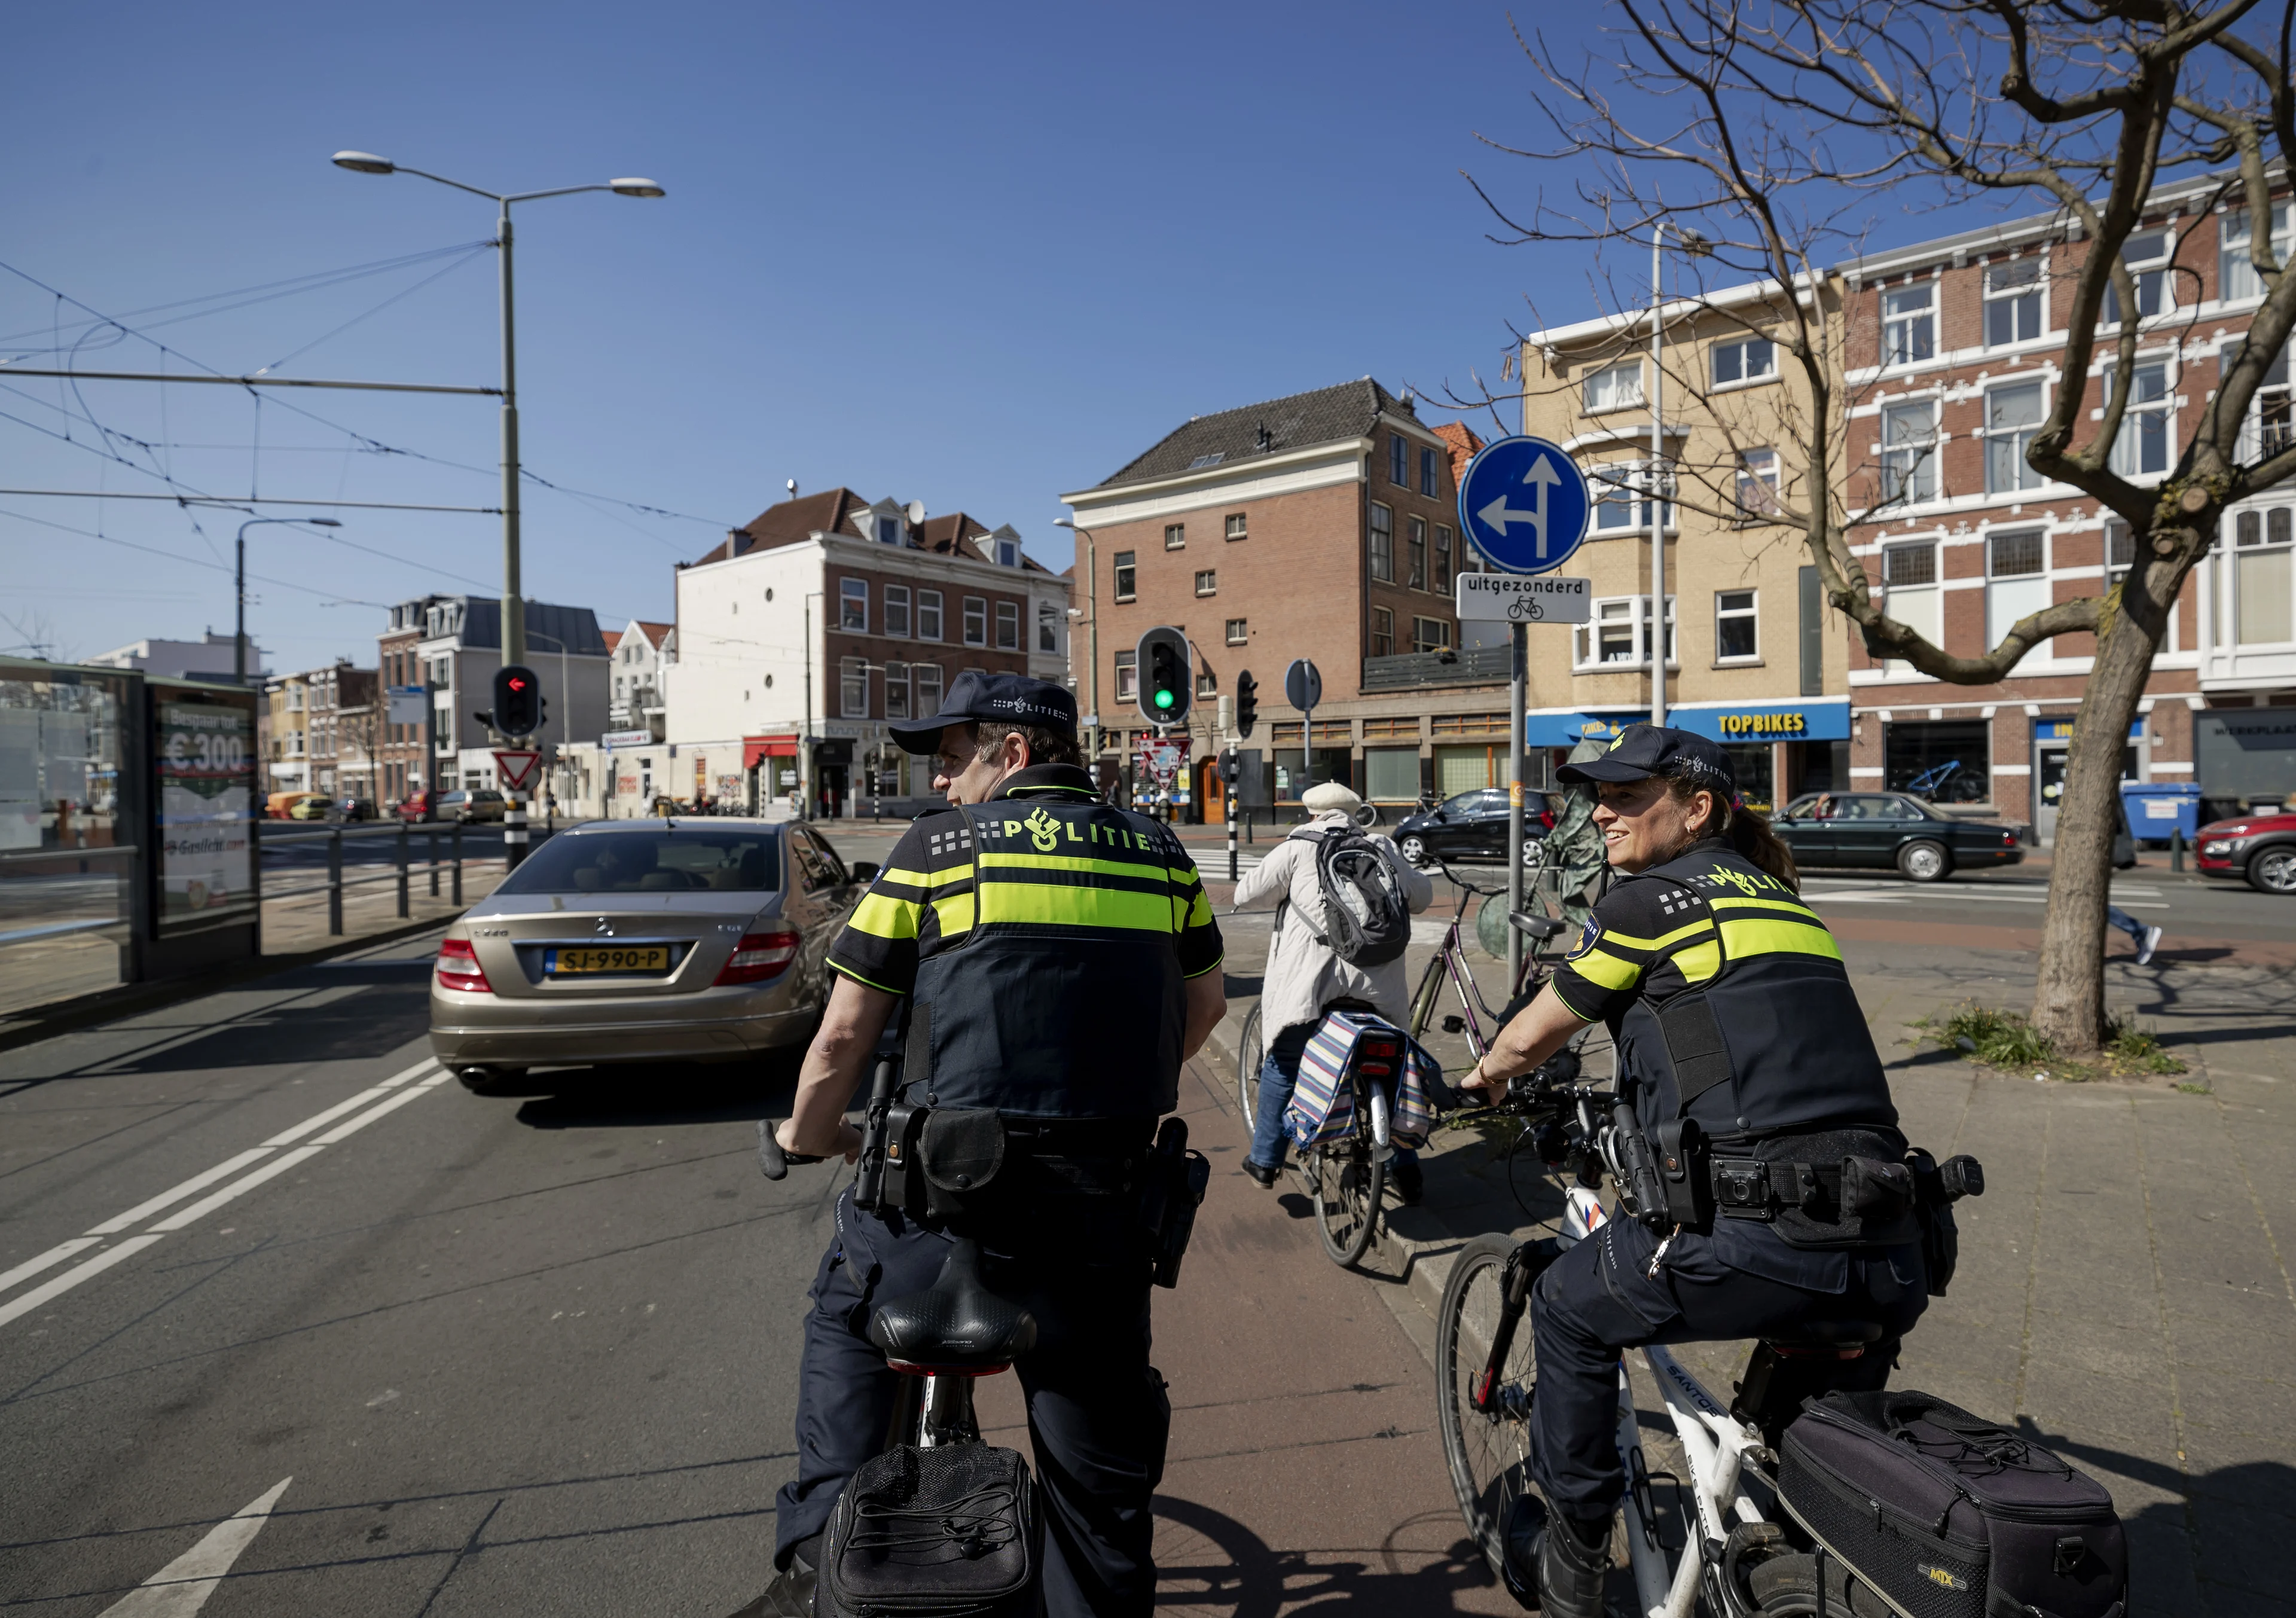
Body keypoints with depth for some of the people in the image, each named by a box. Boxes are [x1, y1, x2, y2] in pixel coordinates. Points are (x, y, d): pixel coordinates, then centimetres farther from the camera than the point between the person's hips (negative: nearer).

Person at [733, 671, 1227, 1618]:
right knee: (1100, 1424, 19)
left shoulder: (936, 847, -1)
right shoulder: (1158, 853, 9)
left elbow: (846, 1029, 1)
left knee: (848, 1325, 25)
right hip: (1102, 1185, 3)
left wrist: (809, 1136, 18)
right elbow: (1205, 1006, 18)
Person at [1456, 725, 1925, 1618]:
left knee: (1570, 1310, 18)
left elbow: (1532, 1036, 8)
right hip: (1890, 1257, 8)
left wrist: (1480, 1078, 29)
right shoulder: (1784, 898, 20)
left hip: (1759, 1242, -7)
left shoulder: (1647, 900, -1)